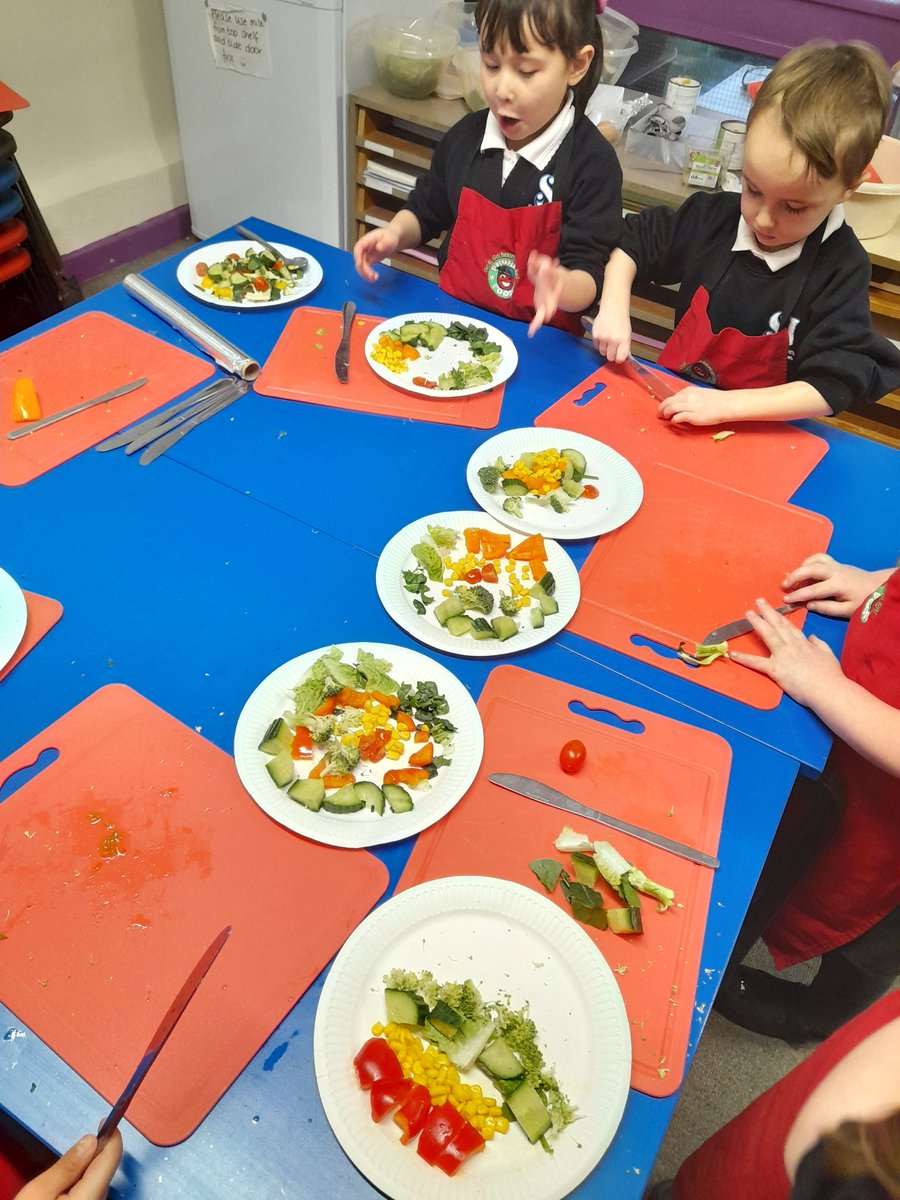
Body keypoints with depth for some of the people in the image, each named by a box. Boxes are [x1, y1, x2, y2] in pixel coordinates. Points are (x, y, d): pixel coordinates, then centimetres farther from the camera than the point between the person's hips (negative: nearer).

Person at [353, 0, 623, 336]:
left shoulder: (593, 163, -9)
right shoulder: (466, 136, 5)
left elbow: (588, 274, -12)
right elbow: (427, 210, 21)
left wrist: (561, 286, -35)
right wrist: (395, 233, -1)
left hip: (539, 338, -1)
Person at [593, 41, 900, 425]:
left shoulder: (842, 269, -12)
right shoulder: (713, 216, -1)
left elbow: (831, 388, -16)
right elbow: (632, 240, 14)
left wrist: (725, 404, -24)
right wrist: (613, 308, -2)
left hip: (764, 437, -2)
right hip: (671, 404, 3)